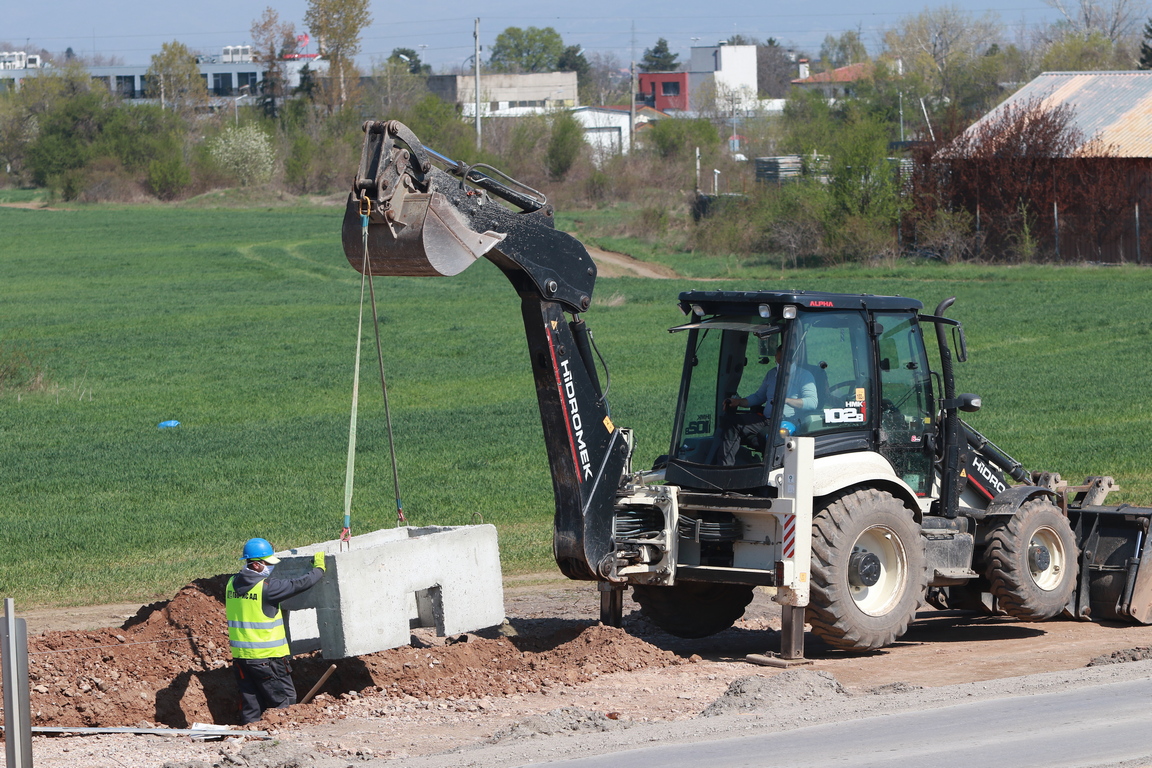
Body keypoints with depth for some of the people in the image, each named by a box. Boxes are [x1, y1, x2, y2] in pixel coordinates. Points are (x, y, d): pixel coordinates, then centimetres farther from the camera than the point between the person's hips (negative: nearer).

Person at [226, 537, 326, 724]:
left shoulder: (232, 584, 4)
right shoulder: (266, 586, -17)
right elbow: (300, 585, -13)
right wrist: (319, 568, 4)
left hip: (240, 657, 7)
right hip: (266, 658, -7)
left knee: (251, 705, 10)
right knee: (285, 701, 3)